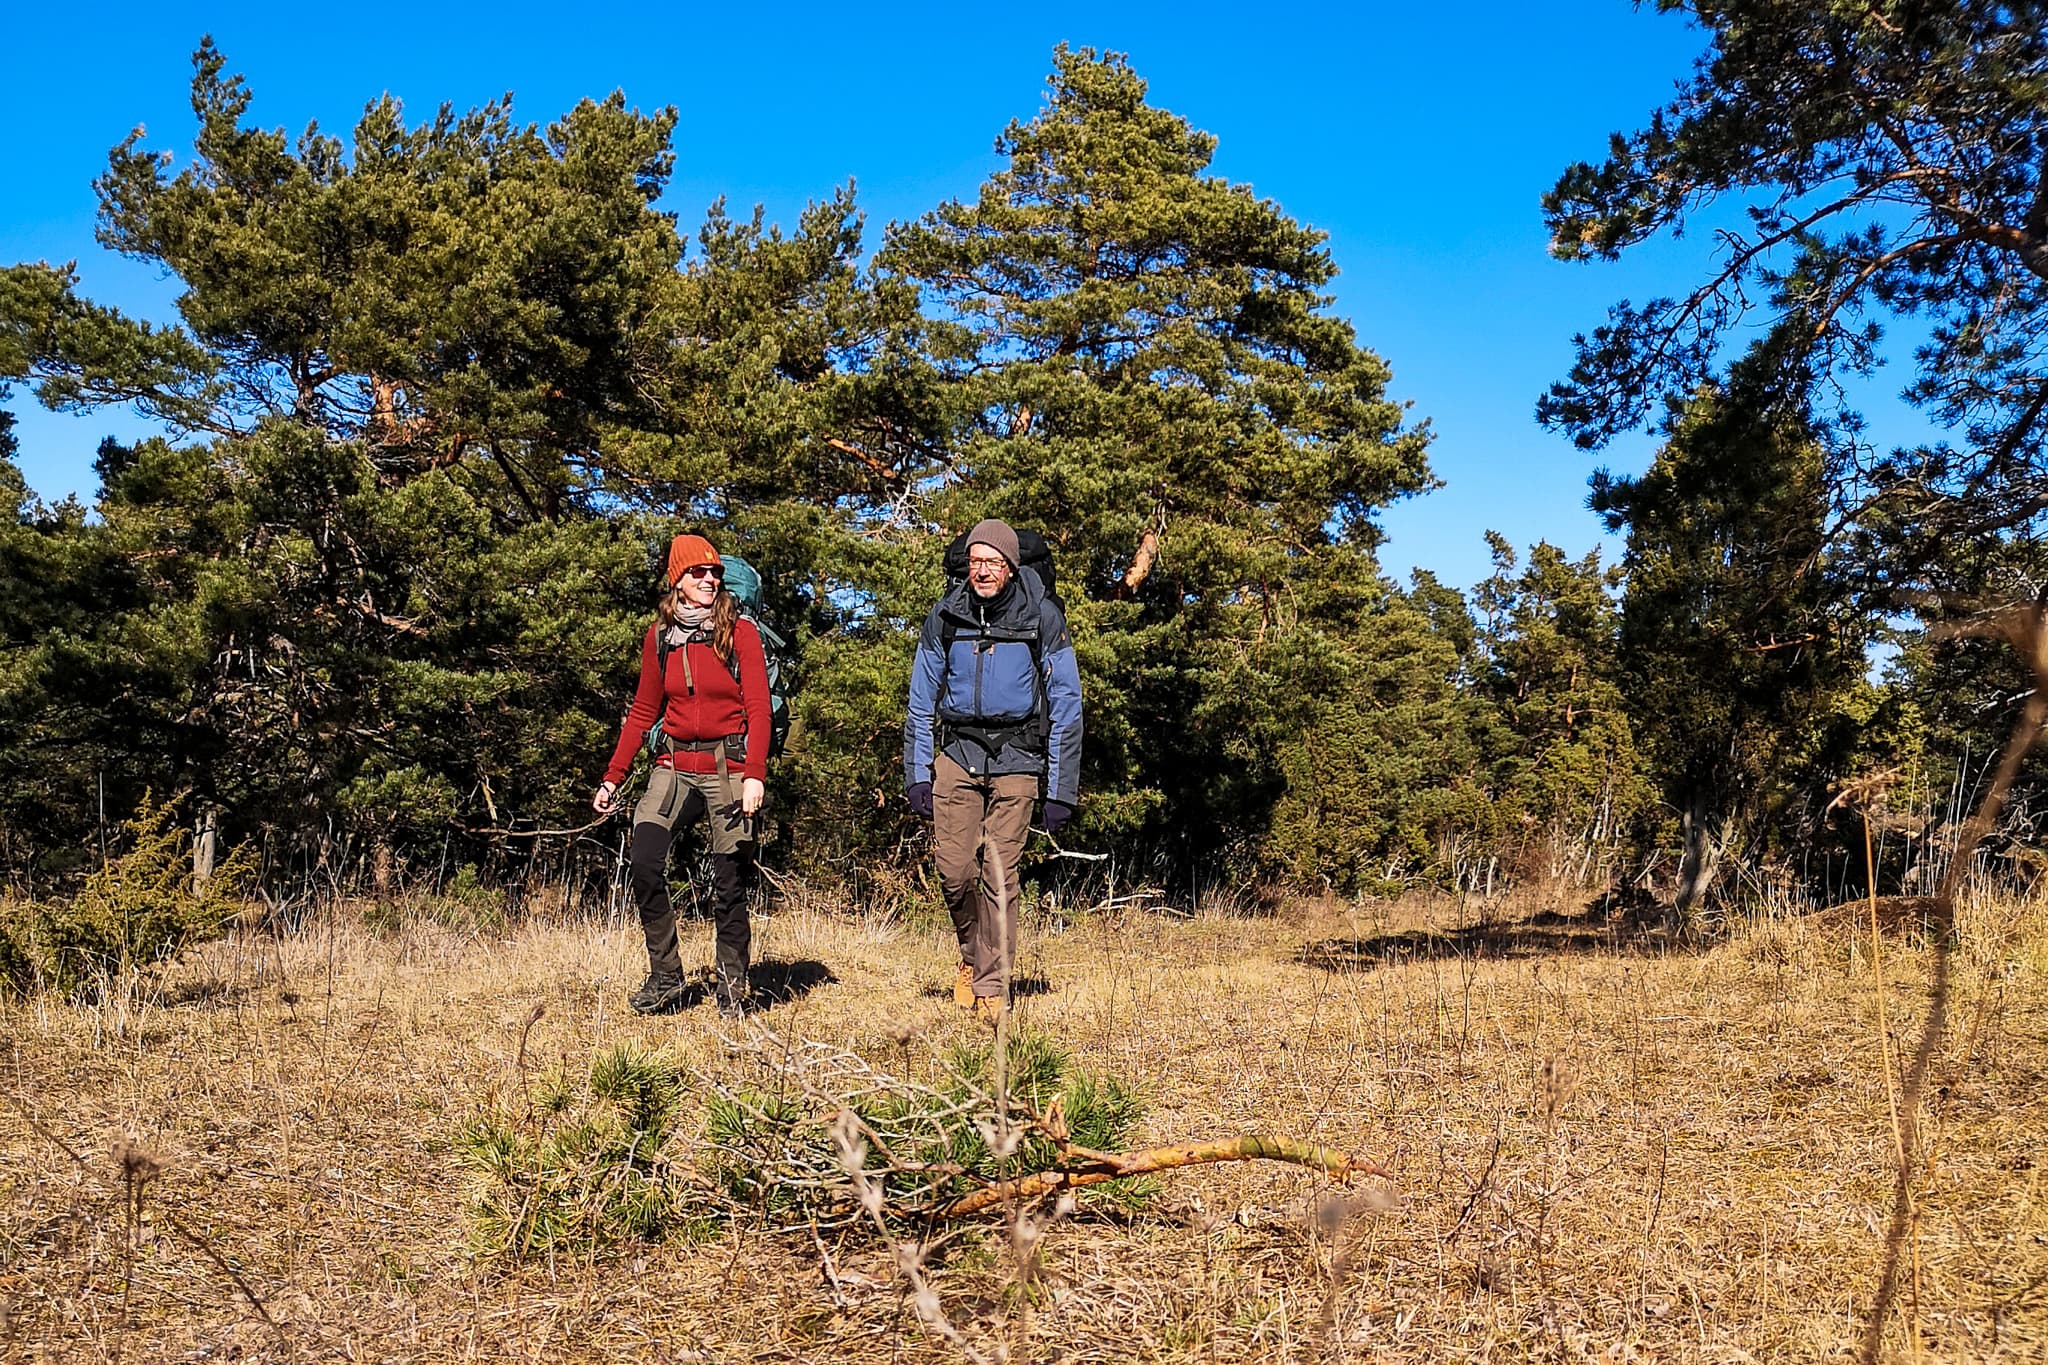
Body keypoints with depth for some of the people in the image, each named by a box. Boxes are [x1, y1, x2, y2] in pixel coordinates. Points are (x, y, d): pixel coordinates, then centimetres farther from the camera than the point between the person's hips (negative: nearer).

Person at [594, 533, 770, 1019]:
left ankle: (731, 987, 14)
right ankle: (664, 975, -2)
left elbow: (758, 707, -6)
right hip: (674, 767, 3)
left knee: (729, 883, -1)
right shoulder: (660, 637, 10)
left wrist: (754, 774, -17)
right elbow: (643, 712, 16)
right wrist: (613, 777, 11)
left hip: (728, 767, -3)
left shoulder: (739, 631, 0)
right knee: (645, 861, -16)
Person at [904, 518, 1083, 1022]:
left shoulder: (1042, 618, -3)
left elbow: (1066, 708, -1)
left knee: (999, 875, -5)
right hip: (958, 752, 2)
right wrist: (917, 775, 2)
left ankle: (991, 988, 4)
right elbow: (921, 702, 10)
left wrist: (1062, 789, -5)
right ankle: (972, 954, 23)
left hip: (1016, 758, -2)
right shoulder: (945, 617, 3)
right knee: (954, 870, -5)